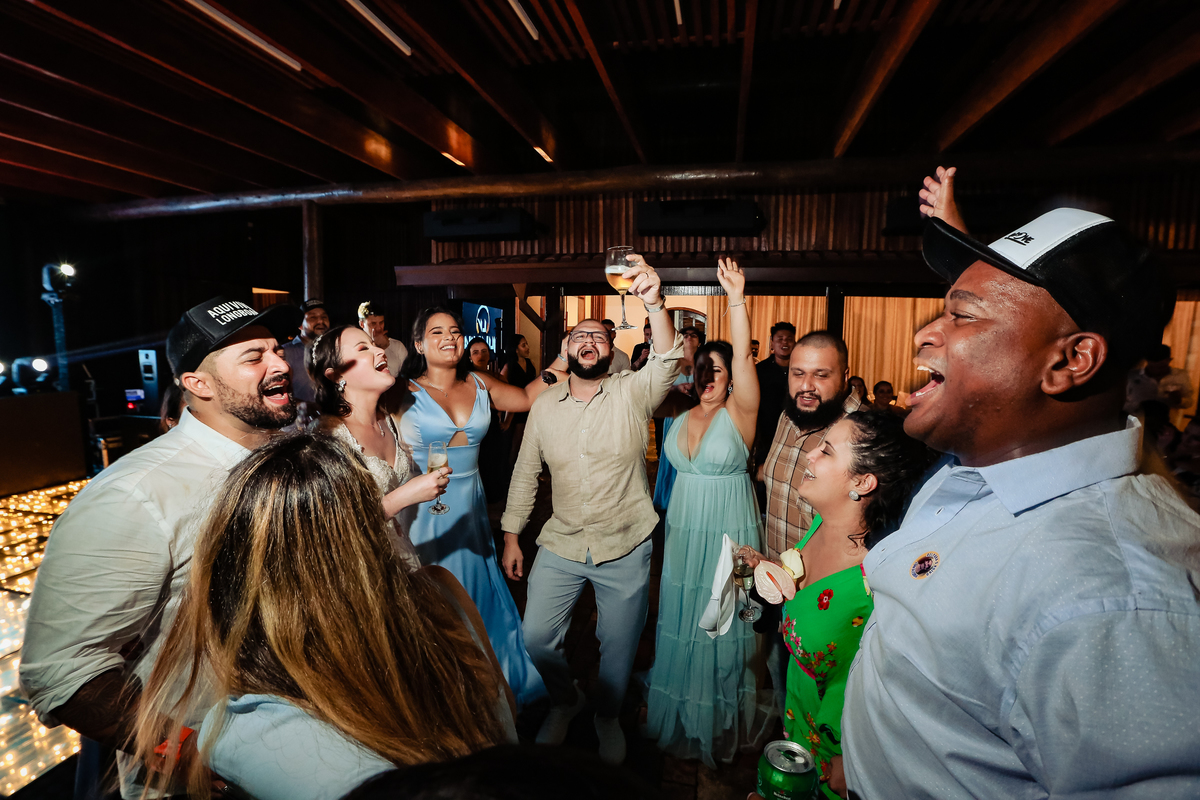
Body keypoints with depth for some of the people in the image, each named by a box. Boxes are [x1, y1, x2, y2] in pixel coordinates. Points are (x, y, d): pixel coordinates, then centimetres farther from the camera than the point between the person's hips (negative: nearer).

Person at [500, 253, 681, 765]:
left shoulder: (632, 393, -11)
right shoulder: (545, 405, -2)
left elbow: (666, 363, -32)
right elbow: (525, 473, 6)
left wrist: (654, 304, -50)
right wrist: (511, 536, 7)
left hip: (625, 550, -2)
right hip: (560, 546, 3)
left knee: (618, 646, 16)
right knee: (536, 636, 11)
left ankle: (607, 717, 48)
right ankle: (565, 700, 45)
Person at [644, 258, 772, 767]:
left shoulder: (739, 413, -11)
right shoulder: (681, 420, 5)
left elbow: (744, 356, -26)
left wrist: (736, 301, -36)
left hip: (727, 533, -5)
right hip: (683, 531, 5)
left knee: (721, 625, 9)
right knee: (681, 622, 17)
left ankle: (723, 722, 33)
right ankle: (681, 717, 40)